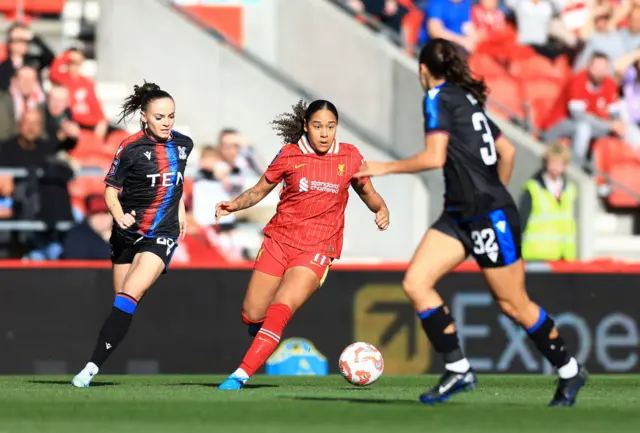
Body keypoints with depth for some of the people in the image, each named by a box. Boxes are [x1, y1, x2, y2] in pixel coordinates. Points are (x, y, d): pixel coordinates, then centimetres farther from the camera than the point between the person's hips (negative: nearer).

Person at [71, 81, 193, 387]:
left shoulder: (183, 144, 1)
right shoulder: (131, 148, -11)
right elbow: (110, 189, -8)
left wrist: (180, 211, 20)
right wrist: (119, 215, -25)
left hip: (162, 235, 0)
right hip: (128, 233, 0)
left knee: (129, 297, -18)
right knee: (122, 302, 3)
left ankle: (93, 366, -24)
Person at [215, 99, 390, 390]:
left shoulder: (349, 157, 0)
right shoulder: (290, 155, -2)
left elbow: (367, 193, 12)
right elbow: (258, 191, 7)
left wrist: (381, 209, -9)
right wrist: (234, 205, -11)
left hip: (318, 248, -2)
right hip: (279, 239, 2)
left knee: (279, 312, -21)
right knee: (252, 316, 0)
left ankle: (241, 376, -18)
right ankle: (265, 334, 37)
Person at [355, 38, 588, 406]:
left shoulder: (439, 97, -9)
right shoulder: (468, 99, 16)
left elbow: (434, 157, -19)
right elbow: (507, 151, 21)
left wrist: (384, 168, -8)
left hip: (489, 215, -9)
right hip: (460, 215, 9)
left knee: (514, 303, 2)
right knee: (415, 283, -4)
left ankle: (570, 370, 17)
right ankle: (458, 370, -3)